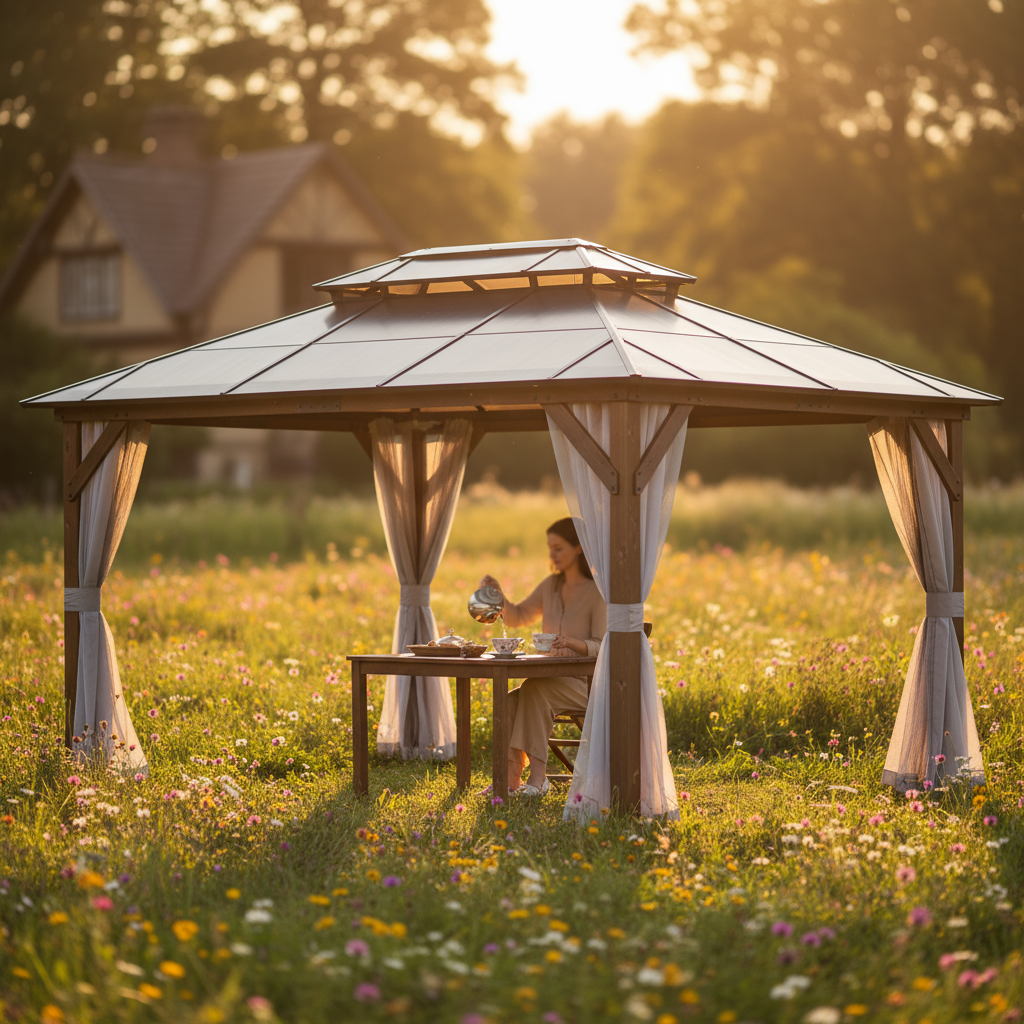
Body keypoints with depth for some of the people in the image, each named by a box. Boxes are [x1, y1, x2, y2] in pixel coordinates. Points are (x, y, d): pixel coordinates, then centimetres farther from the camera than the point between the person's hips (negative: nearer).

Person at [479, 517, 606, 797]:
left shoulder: (597, 592, -10)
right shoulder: (552, 585, 11)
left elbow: (603, 648, -13)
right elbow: (517, 617, 18)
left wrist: (572, 643, -32)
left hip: (586, 684, -6)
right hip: (553, 679, 6)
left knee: (533, 689, -33)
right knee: (509, 702, -24)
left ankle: (537, 776, -31)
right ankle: (511, 778, -29)